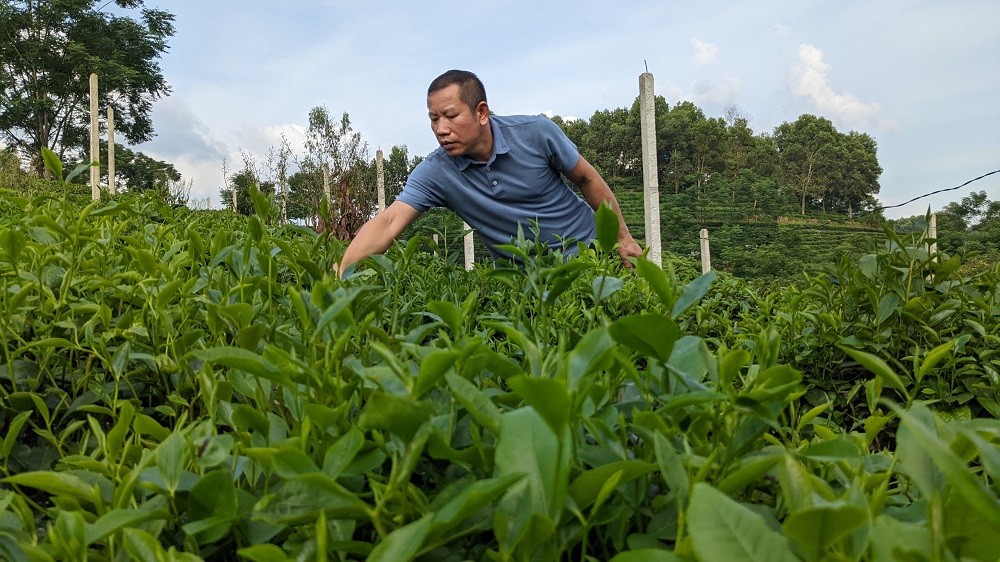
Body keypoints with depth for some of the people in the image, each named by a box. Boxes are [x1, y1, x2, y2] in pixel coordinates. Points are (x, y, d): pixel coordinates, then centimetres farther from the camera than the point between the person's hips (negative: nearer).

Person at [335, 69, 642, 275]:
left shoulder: (536, 132, -19)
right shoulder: (435, 173, -18)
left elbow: (588, 179, -5)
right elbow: (388, 223, -29)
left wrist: (623, 237, 0)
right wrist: (341, 271, -45)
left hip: (586, 250, -1)